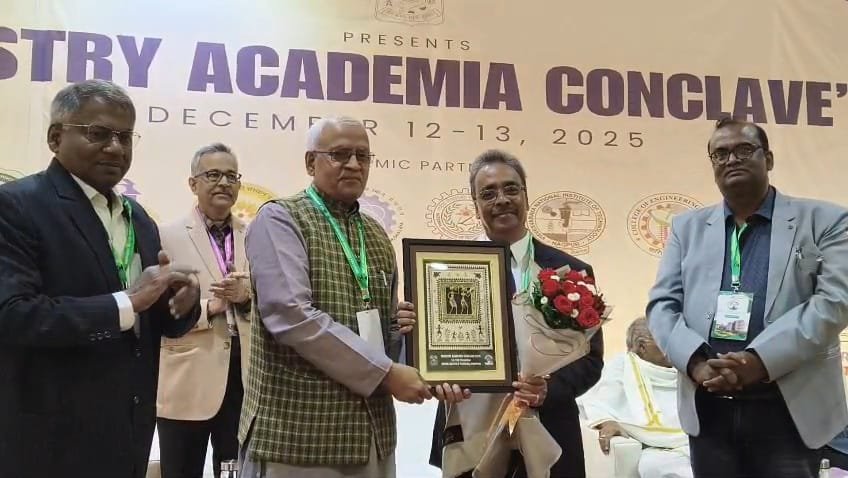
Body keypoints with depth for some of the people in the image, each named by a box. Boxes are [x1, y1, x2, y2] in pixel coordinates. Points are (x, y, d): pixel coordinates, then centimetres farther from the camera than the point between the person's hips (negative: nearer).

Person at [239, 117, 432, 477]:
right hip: (296, 431, -6)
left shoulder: (377, 236, 13)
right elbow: (291, 314, -20)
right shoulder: (279, 219, -7)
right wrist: (385, 372, -18)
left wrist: (400, 328, -3)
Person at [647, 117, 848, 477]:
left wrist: (760, 361, -19)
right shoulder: (687, 227, 11)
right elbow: (661, 305, 5)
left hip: (791, 411, -2)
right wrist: (696, 362, -14)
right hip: (709, 411, 2)